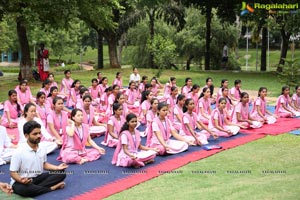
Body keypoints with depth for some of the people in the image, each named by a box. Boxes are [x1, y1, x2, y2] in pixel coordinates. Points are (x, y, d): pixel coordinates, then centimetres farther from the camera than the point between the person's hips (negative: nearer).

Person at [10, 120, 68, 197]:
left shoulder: (42, 150, 0)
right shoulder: (19, 152, -18)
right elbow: (13, 172, -14)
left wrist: (57, 167, 1)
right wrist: (21, 180, -36)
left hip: (38, 178, 6)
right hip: (23, 182, -6)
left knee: (61, 173, -7)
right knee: (22, 189, -42)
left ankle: (35, 188, -21)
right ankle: (52, 188, -22)